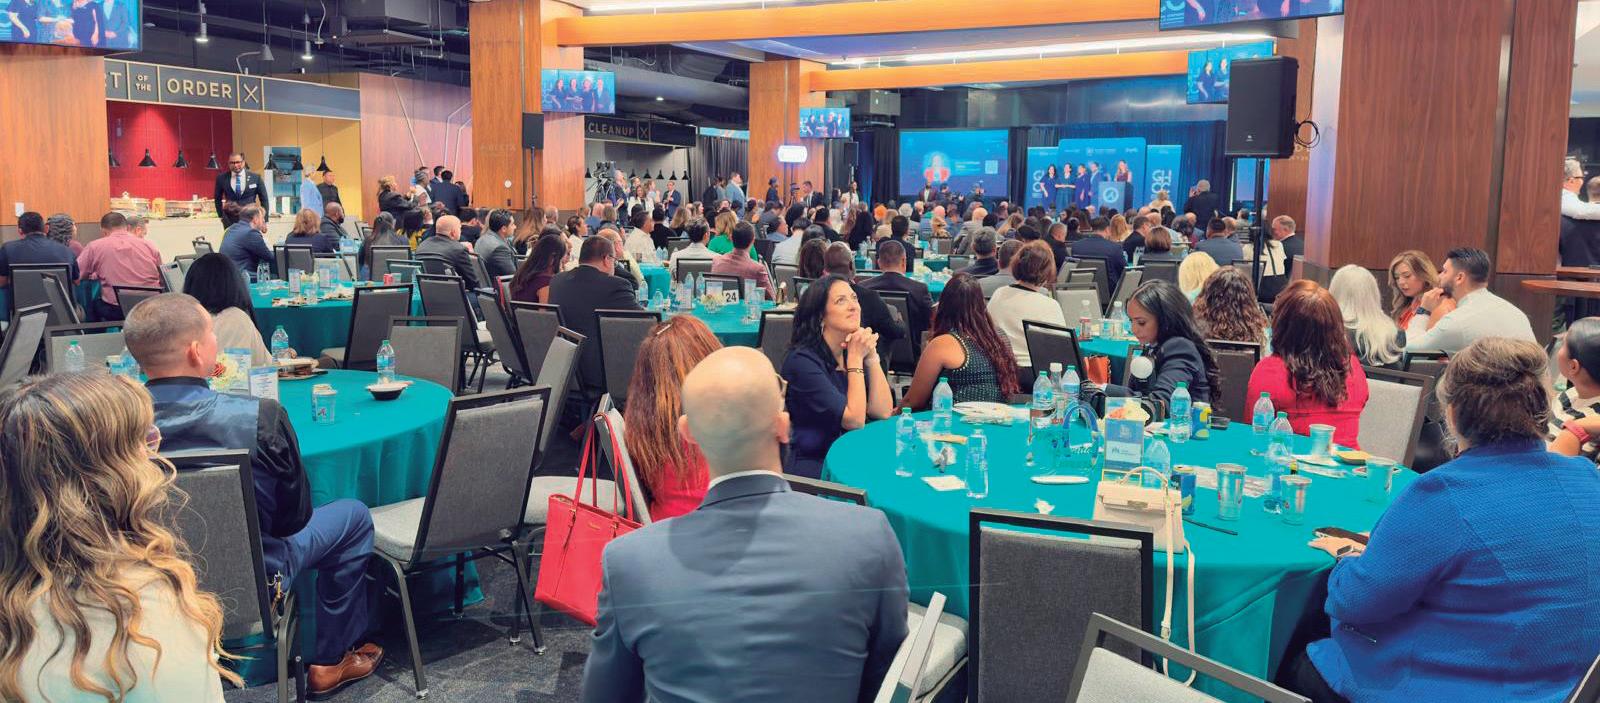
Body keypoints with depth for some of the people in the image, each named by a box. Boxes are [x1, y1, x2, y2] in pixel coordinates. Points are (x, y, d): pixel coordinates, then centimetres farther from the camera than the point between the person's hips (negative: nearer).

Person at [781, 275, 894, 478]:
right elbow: (855, 420, -18)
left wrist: (871, 356, -11)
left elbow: (883, 412, -3)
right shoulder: (802, 360, -15)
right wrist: (855, 358, -14)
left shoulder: (856, 349, 7)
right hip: (811, 465, -7)